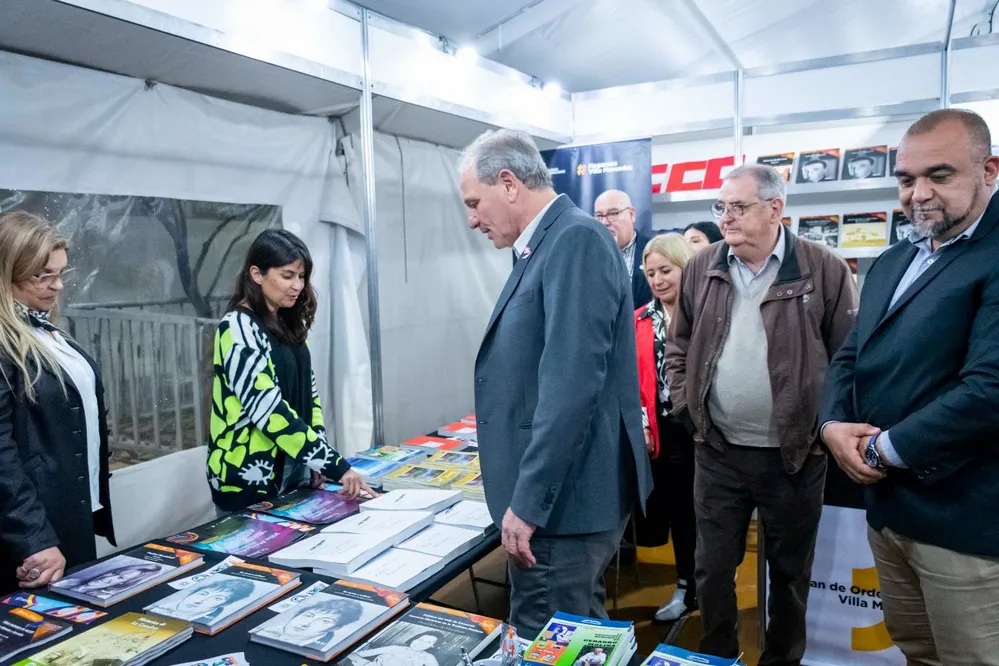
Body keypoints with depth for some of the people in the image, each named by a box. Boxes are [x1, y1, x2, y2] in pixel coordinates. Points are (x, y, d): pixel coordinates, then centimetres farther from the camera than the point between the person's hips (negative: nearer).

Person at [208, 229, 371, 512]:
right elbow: (267, 407, -26)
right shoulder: (238, 328, -18)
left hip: (291, 473, 7)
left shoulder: (287, 324, 7)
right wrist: (335, 465, -28)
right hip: (249, 478, -7)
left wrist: (318, 460, -1)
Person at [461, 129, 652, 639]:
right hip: (560, 491, 10)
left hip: (563, 496, -10)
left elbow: (572, 383, -26)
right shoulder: (547, 245, 12)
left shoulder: (576, 239, -18)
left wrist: (528, 501, -23)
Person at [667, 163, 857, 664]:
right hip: (717, 450, 3)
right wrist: (685, 406, 3)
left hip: (794, 454, -2)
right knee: (712, 568, 14)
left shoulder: (824, 269, -8)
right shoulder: (701, 269, 2)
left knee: (790, 572, 17)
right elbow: (679, 346, 11)